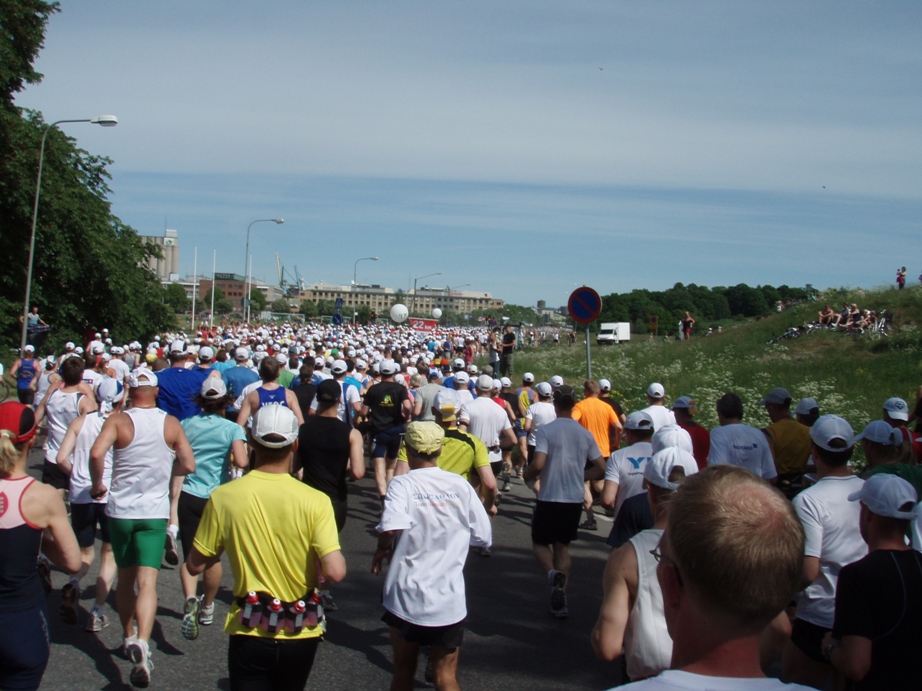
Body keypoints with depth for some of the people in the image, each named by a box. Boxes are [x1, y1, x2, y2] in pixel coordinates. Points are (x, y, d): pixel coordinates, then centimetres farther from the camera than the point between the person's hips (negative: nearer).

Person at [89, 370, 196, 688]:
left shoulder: (118, 421, -5)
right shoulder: (171, 424, 0)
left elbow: (96, 453, -21)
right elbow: (188, 465, -1)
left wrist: (97, 484, -4)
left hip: (120, 509, 1)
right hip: (154, 512, -1)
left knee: (125, 578, 18)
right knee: (147, 581, -8)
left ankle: (129, 637, 32)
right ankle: (142, 642, -29)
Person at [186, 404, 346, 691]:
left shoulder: (223, 497, -12)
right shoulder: (315, 501, -15)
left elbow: (195, 565, -3)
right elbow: (335, 573, -21)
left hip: (250, 633, -2)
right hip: (301, 634, 2)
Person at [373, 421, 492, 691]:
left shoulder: (402, 484, -11)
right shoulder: (461, 485, -2)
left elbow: (391, 528, -29)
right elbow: (483, 537, 0)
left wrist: (382, 549, -9)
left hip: (406, 598, -1)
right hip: (449, 600, 1)